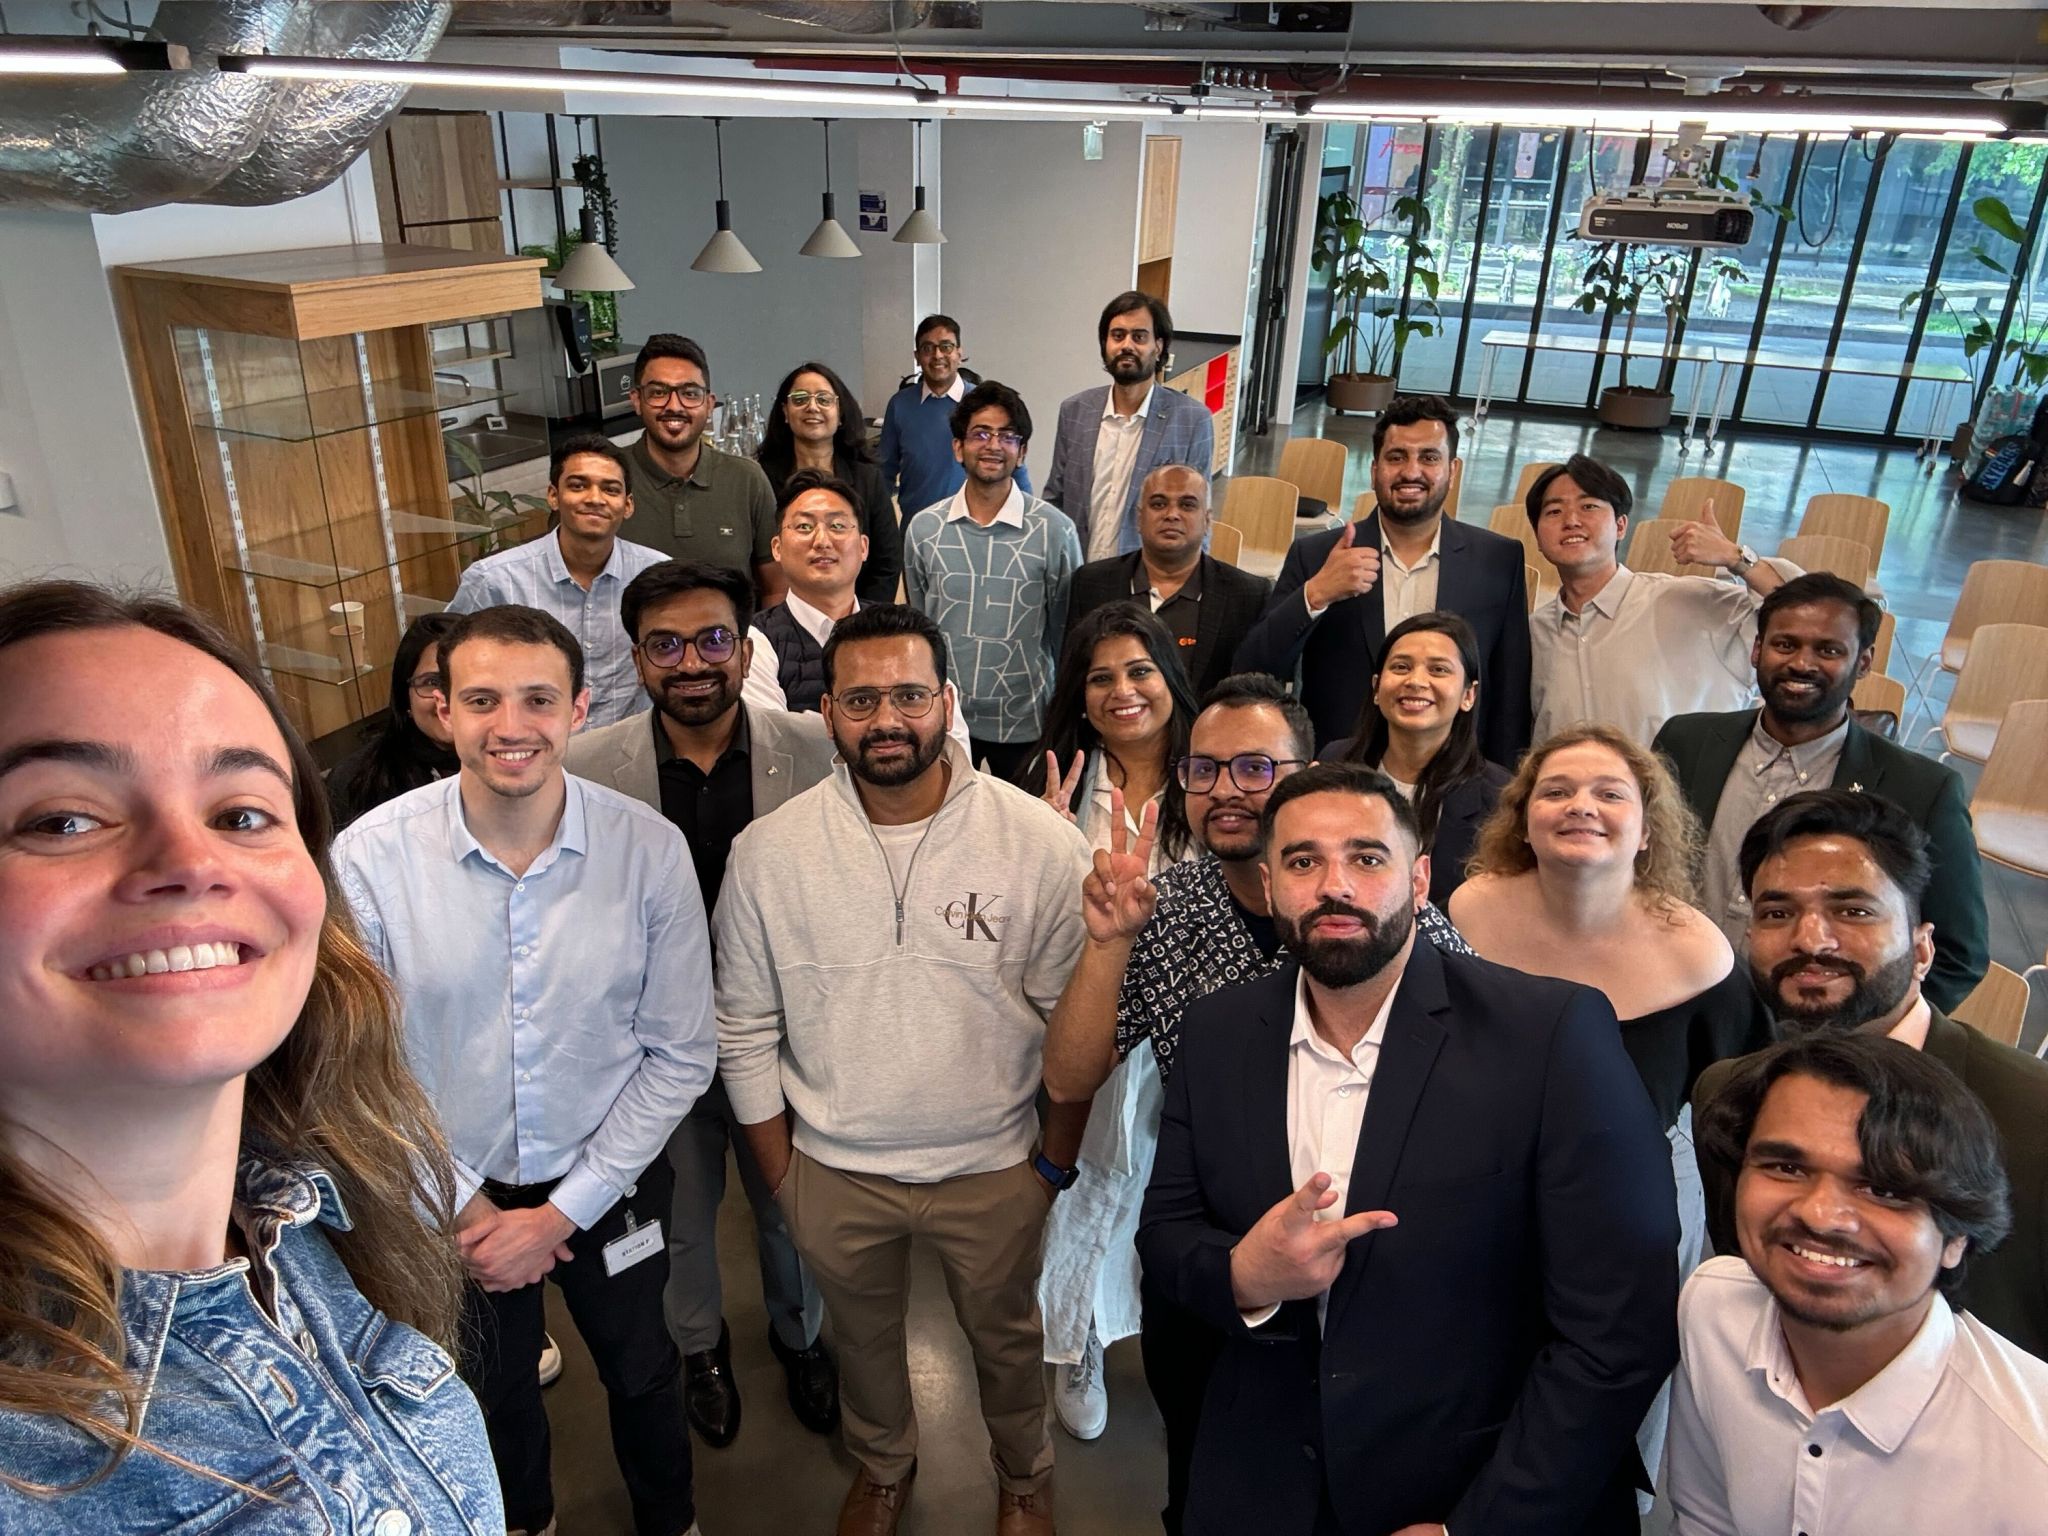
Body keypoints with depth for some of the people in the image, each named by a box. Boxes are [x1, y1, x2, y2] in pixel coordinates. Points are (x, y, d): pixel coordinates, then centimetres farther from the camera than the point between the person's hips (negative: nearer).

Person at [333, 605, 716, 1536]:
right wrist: (463, 1204, -8)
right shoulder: (369, 858, -21)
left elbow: (679, 1055, -12)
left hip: (607, 1184, 0)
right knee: (491, 1390, 27)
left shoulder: (650, 849, -20)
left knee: (642, 1376, 23)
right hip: (450, 1196, 1)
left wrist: (565, 1210, -12)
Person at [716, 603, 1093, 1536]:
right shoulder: (768, 853, -13)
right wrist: (780, 1175, 1)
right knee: (862, 1337, 26)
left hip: (994, 1167, -1)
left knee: (1006, 1336, 23)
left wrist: (1057, 1163, -4)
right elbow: (746, 1034, -3)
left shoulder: (1041, 843, -17)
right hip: (834, 1169, 2)